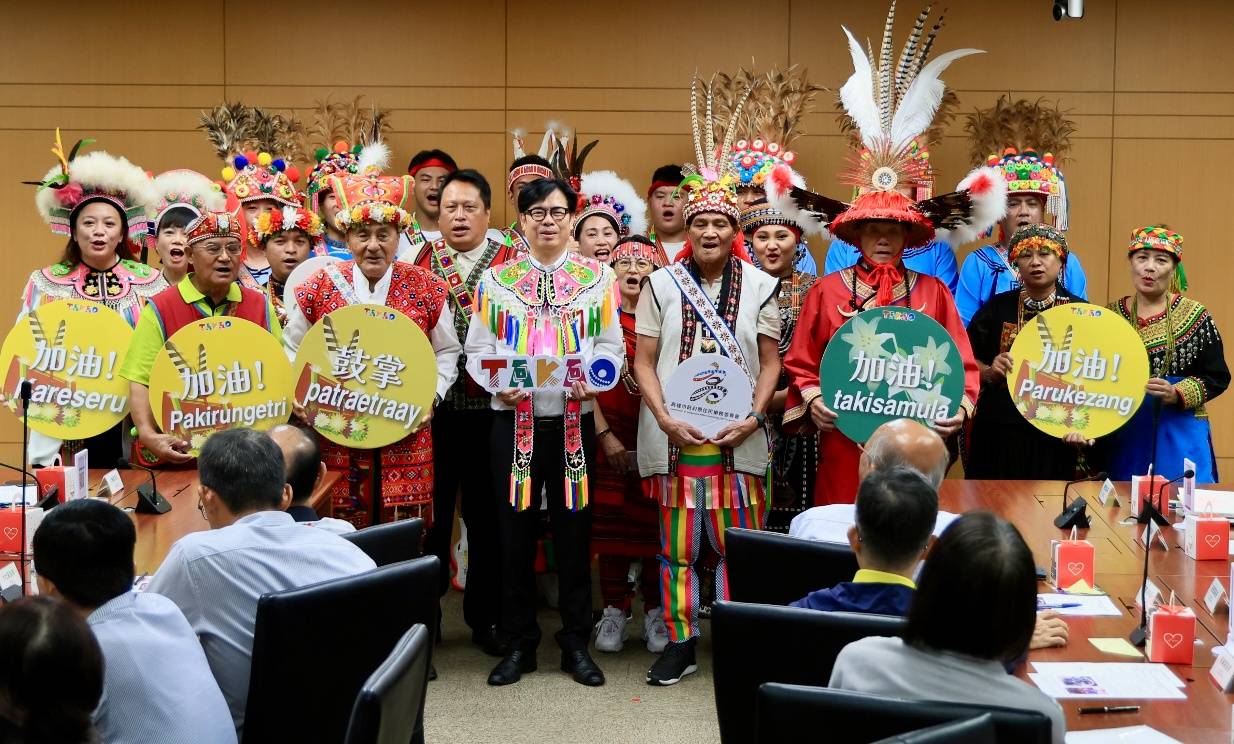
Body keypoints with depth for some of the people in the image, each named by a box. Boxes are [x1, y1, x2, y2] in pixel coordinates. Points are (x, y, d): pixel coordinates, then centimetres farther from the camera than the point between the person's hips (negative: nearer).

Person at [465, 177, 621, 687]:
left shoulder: (596, 277, 7)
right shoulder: (496, 280, 7)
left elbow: (611, 344, 4)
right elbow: (477, 348, 4)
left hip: (575, 420, 0)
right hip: (514, 421, 0)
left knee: (574, 531, 4)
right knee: (515, 532, 4)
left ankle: (576, 644, 16)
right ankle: (518, 645, 16)